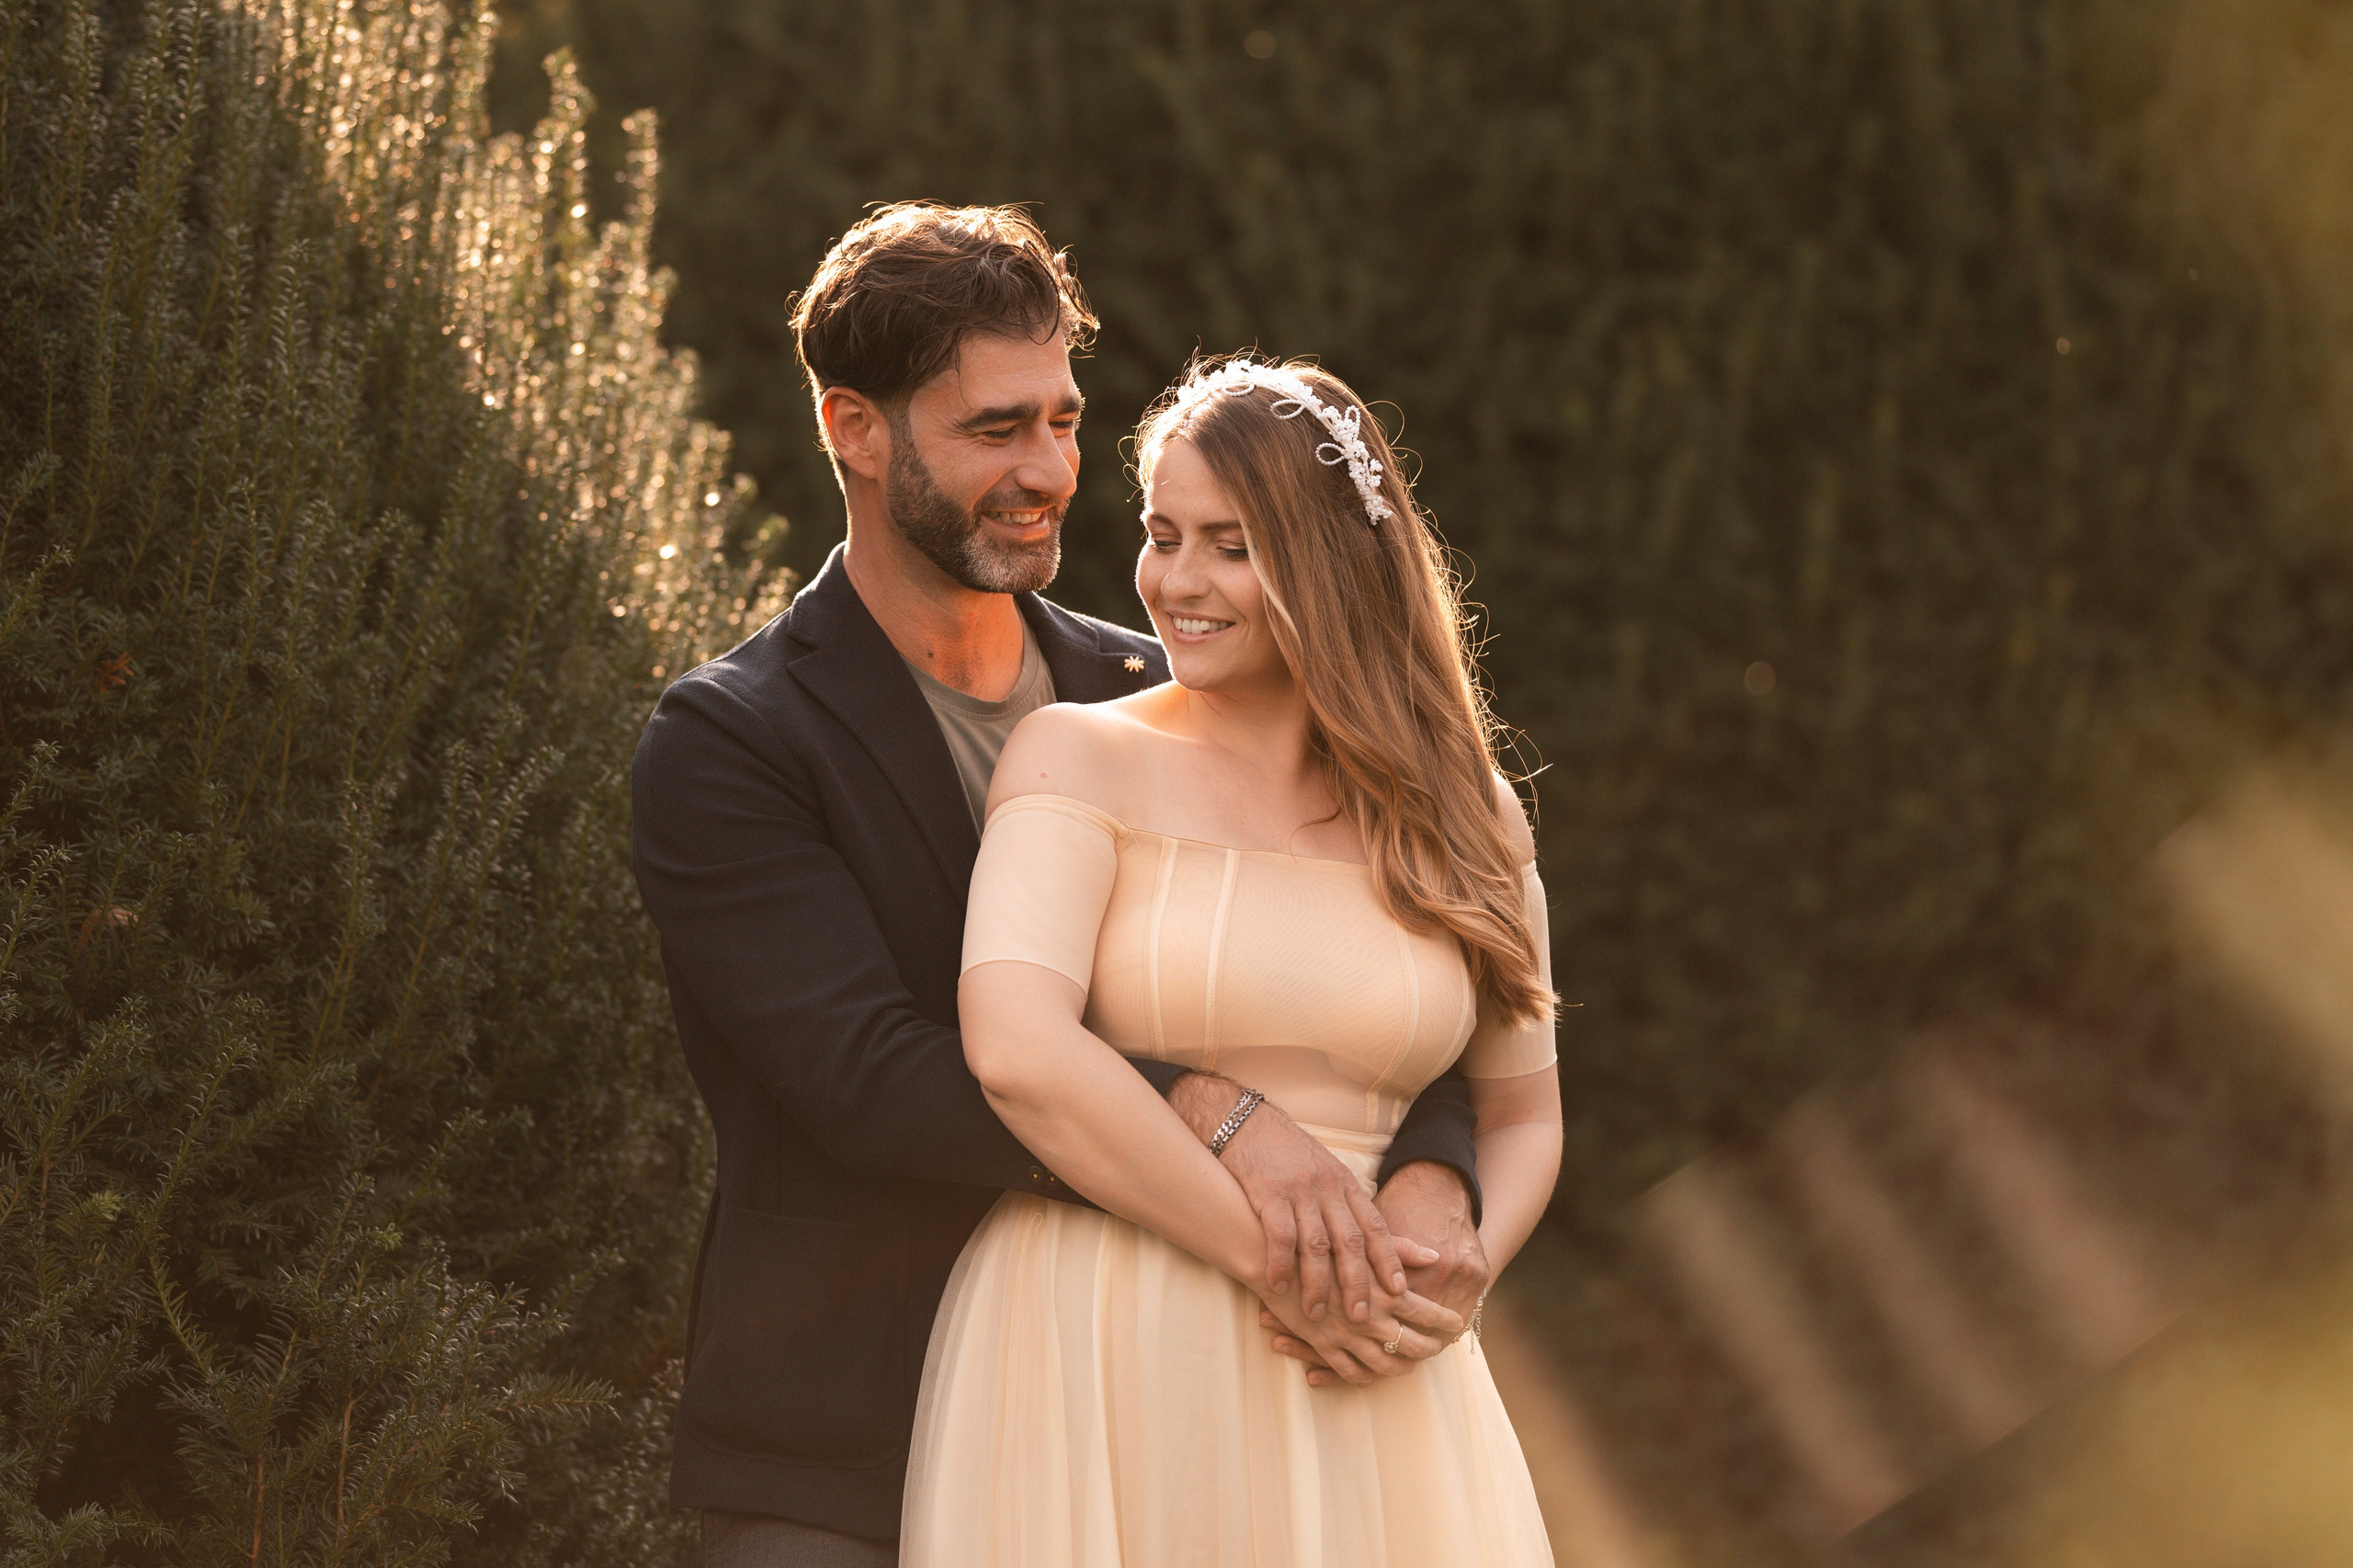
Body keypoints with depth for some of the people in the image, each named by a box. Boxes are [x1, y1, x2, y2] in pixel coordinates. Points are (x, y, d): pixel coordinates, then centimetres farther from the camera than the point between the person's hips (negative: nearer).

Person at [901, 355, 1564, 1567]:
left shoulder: (1462, 820, 10)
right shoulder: (1079, 759, -1)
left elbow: (1522, 1117, 19)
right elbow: (1017, 1049, -16)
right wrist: (1275, 1258, -16)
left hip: (1361, 1404, 3)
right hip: (1101, 1378, -3)